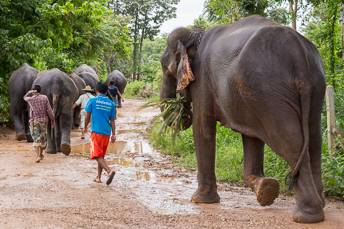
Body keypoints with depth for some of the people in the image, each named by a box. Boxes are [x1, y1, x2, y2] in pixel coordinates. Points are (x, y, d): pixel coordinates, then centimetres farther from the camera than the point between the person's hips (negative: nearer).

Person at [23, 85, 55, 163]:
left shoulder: (31, 99, -5)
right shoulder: (45, 98, -2)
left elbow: (25, 97, 22)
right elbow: (49, 110, -5)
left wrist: (30, 92, 9)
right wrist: (53, 121, 1)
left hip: (34, 121, -2)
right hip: (43, 120, 2)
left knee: (36, 139, -2)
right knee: (42, 138, 16)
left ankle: (37, 156, -15)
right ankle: (41, 154, 29)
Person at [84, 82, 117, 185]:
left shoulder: (92, 101, -2)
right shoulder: (111, 104, 8)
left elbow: (87, 117, 2)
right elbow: (112, 121, 7)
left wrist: (85, 127, 19)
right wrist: (113, 134, 9)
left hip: (96, 131, -5)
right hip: (107, 132, 5)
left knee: (97, 155, -8)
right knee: (101, 156, 16)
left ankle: (109, 171, -29)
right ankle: (98, 177, 19)